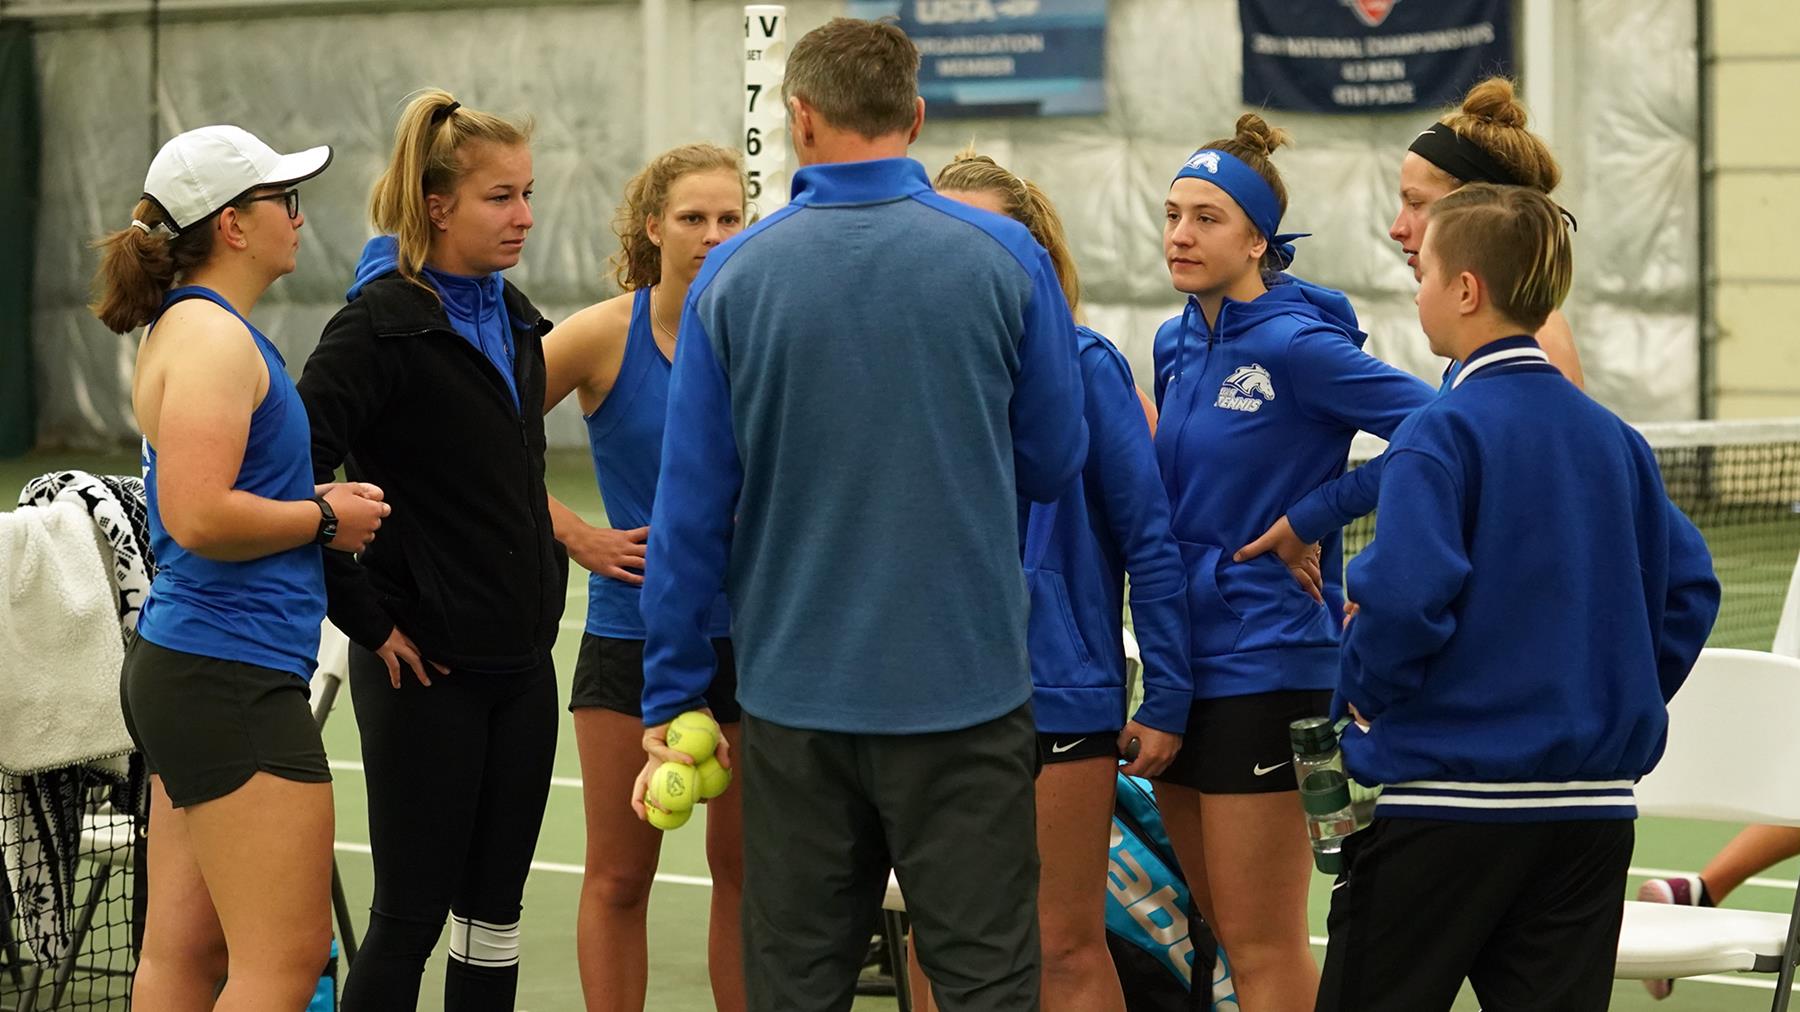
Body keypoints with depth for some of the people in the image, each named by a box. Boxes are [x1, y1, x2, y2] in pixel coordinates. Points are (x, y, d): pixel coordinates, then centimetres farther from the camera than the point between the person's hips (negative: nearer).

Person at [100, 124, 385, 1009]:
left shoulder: (192, 327, 18)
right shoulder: (213, 338, -14)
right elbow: (199, 518, -24)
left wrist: (311, 498, 11)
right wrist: (324, 519, -10)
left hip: (179, 670, 11)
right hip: (232, 678, -11)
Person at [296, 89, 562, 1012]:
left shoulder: (512, 317, 10)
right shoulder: (383, 325, -14)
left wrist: (545, 583, 15)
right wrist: (365, 618, -17)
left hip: (519, 658, 7)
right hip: (426, 663, -7)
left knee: (495, 902, 11)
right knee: (413, 910, -2)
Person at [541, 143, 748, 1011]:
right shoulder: (606, 334, -8)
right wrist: (575, 534, -6)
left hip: (751, 636, 2)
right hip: (632, 635, -2)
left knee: (745, 868, 8)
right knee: (619, 877, 3)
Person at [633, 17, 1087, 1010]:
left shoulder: (733, 277, -3)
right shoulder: (1004, 259, -5)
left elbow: (691, 512, -2)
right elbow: (1053, 464, 4)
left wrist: (670, 701, 6)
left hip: (797, 698, 1)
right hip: (962, 689, -1)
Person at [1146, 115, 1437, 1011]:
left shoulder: (1295, 345, -13)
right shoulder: (1176, 347, 10)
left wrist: (1314, 519, -17)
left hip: (1265, 666, -8)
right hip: (1185, 661, 8)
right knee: (1223, 928, 13)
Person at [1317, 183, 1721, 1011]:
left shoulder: (1440, 436, -12)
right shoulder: (1612, 438, 8)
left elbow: (1405, 596, -22)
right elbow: (1688, 588, 12)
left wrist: (1363, 690, -4)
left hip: (1451, 798, -6)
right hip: (1593, 810, 6)